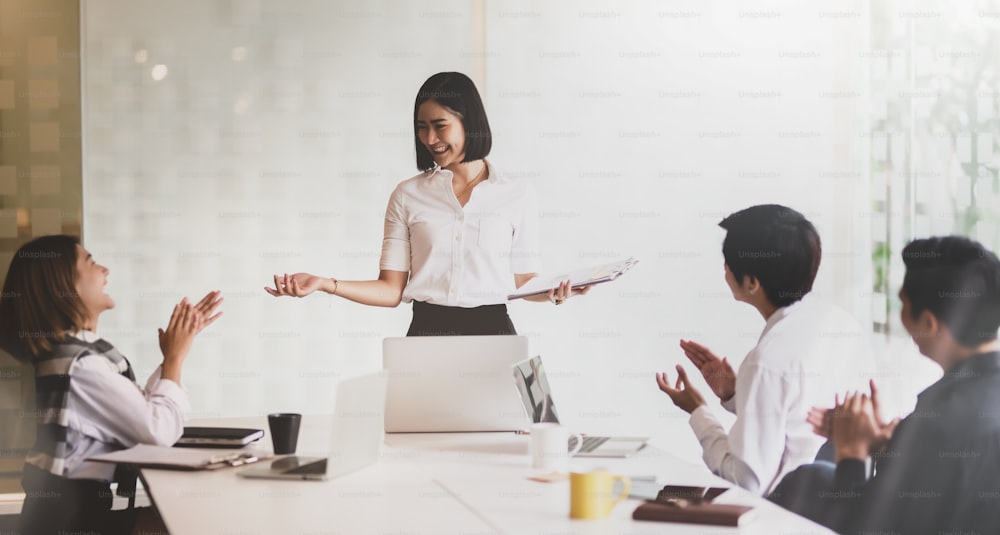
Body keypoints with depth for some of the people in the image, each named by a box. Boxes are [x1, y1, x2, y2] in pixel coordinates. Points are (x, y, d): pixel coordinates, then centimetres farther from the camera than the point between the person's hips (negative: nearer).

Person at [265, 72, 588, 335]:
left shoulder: (517, 196, 4)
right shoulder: (408, 196, 6)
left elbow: (524, 281, 7)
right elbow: (392, 290, 4)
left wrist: (553, 293, -13)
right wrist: (325, 285, -8)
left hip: (492, 331, 0)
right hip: (426, 331, 1)